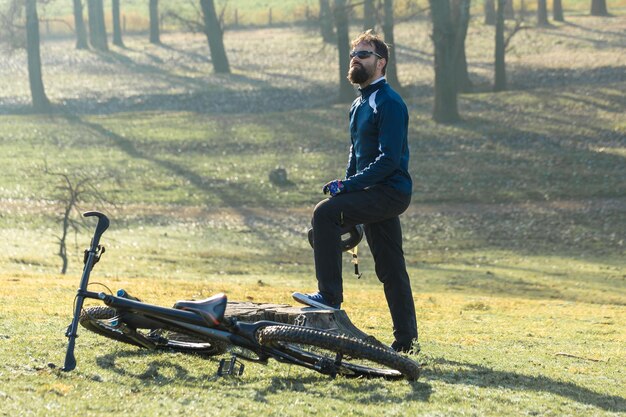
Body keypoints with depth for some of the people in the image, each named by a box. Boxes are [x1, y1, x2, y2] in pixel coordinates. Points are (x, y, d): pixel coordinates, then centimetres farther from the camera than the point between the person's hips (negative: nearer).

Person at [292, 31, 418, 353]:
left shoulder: (389, 104, -12)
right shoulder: (359, 106, 18)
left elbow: (389, 160, -21)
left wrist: (347, 186, -22)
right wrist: (348, 188, 13)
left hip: (390, 191, -10)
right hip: (376, 195, 10)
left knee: (325, 213, -24)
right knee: (390, 269, 11)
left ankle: (330, 296, -23)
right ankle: (406, 339, 16)